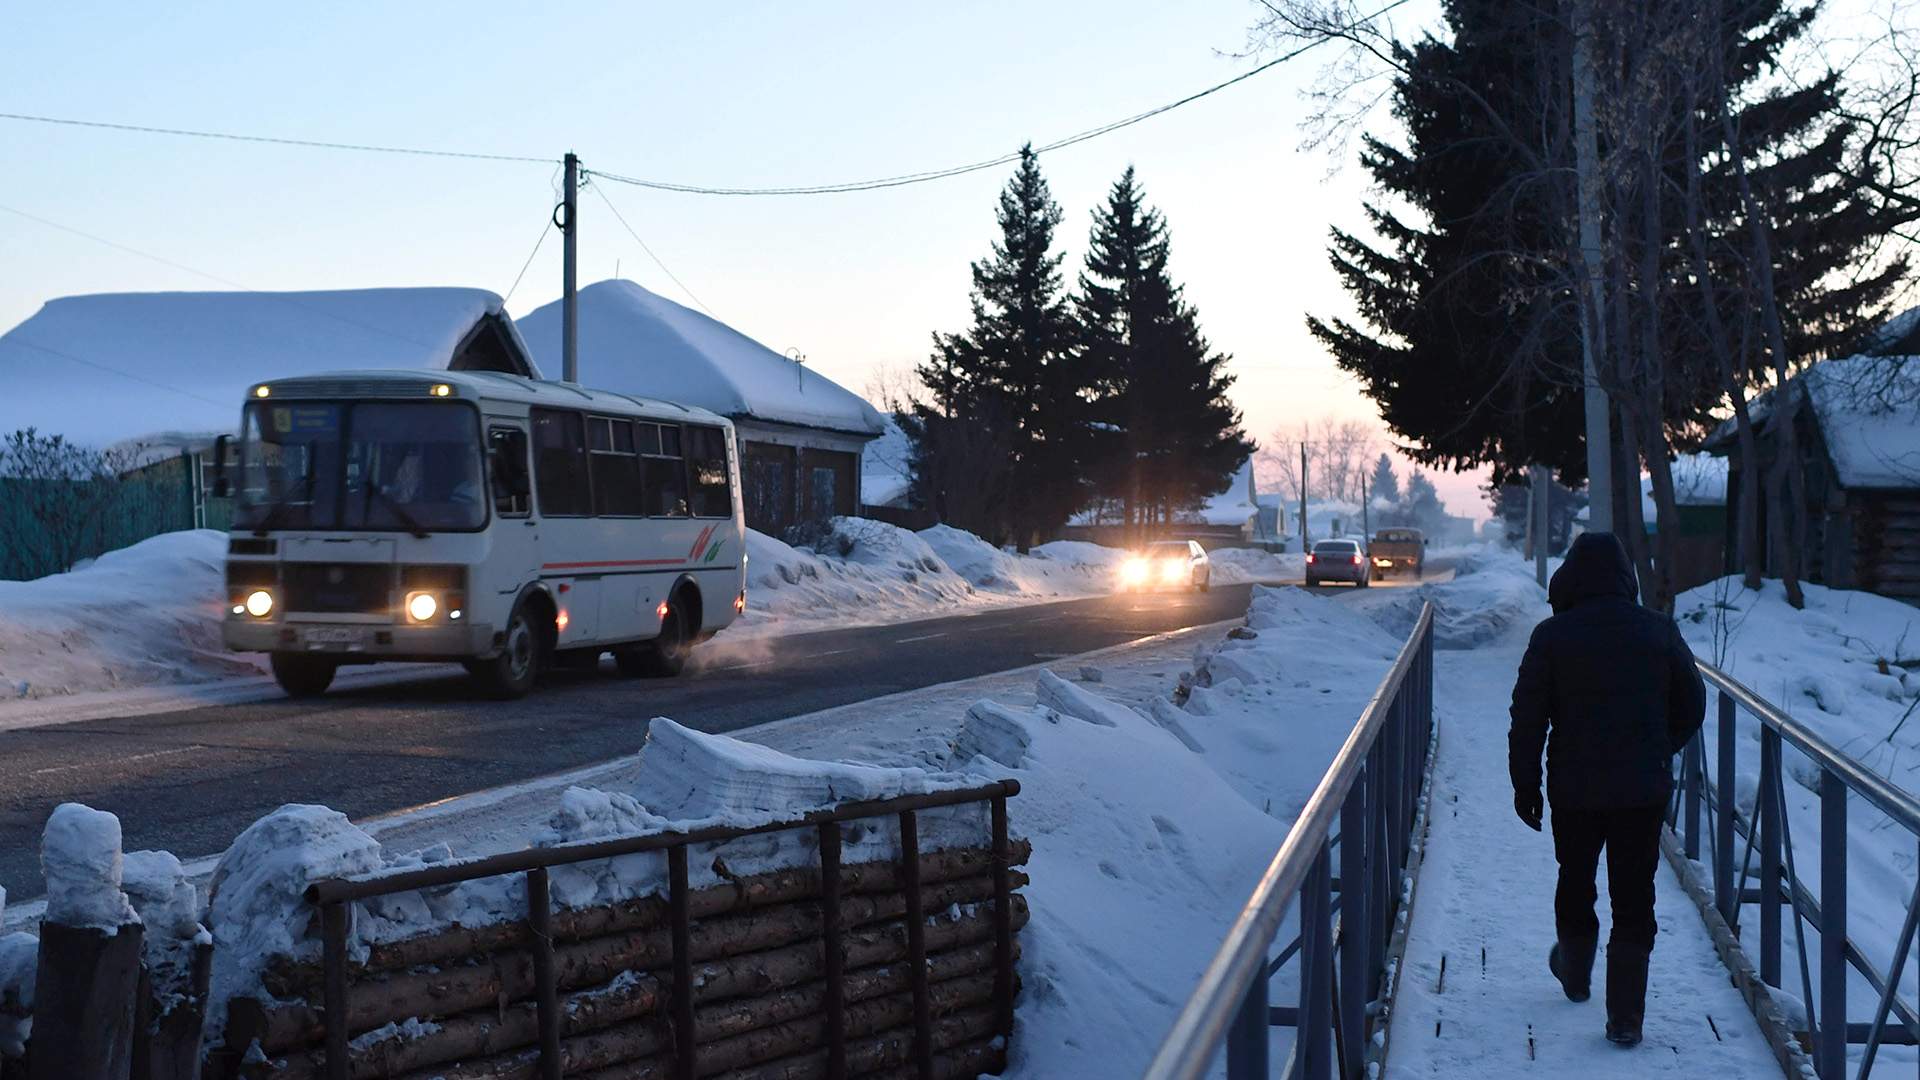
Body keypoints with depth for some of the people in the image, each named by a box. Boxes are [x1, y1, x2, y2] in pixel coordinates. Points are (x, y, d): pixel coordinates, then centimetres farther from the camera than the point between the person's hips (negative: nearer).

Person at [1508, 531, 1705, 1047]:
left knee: (1575, 881, 21)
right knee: (1635, 898, 4)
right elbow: (1692, 705, 7)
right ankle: (1625, 1015, 1)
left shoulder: (1552, 636, -9)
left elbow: (1528, 717, -8)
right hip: (1645, 791, 1)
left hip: (1574, 790, 0)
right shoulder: (1659, 631, -2)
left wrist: (1525, 784, 2)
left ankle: (1575, 973, 42)